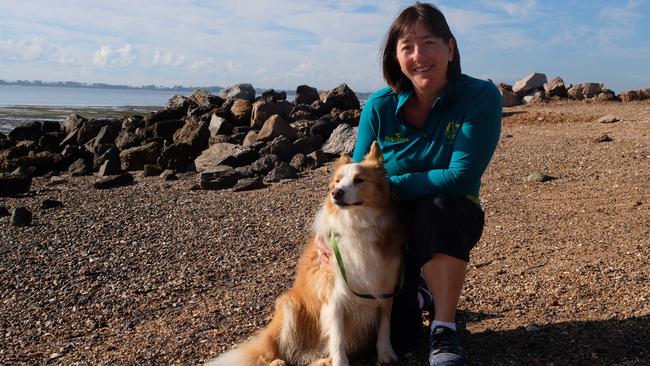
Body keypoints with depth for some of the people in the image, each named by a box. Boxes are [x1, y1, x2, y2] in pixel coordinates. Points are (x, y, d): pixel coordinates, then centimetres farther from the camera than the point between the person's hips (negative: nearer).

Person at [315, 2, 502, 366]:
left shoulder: (481, 97, -19)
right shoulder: (379, 107, -12)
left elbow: (461, 178, -25)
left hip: (450, 219, -2)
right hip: (390, 226, 2)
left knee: (436, 208, -38)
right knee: (394, 328, -3)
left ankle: (445, 331, -20)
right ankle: (413, 287, 34)